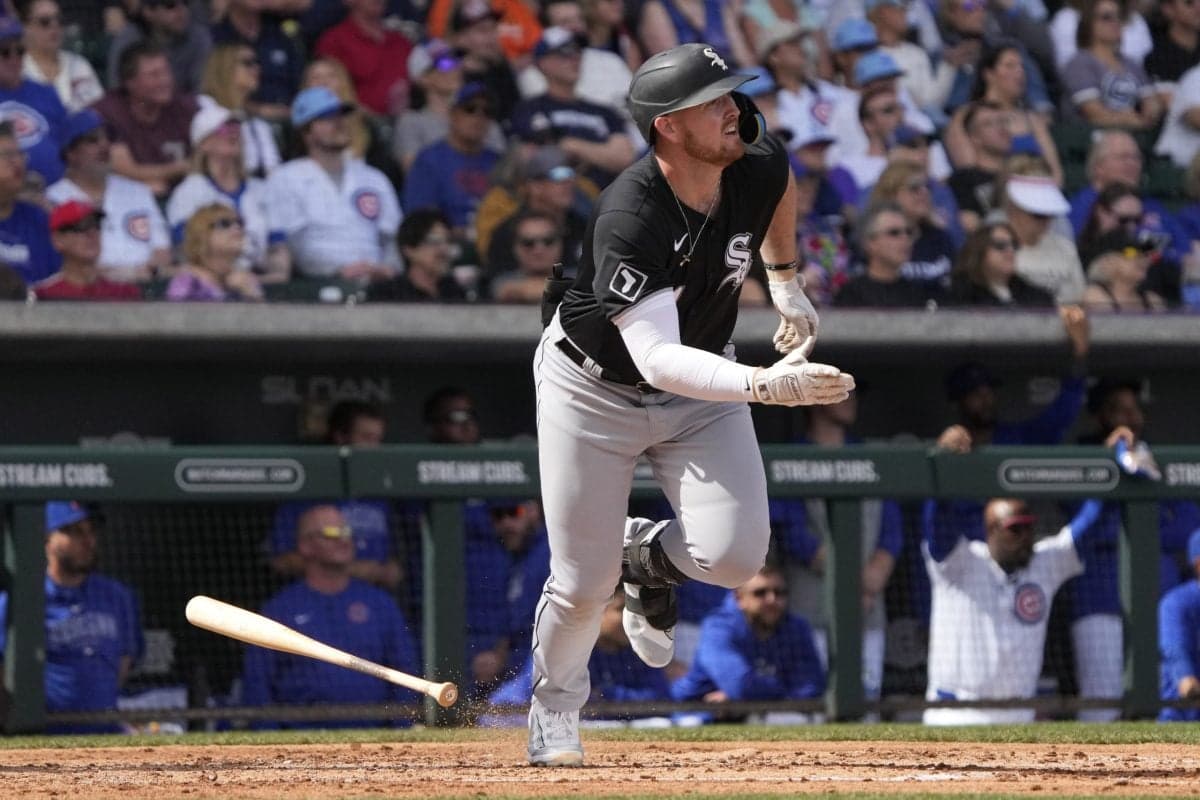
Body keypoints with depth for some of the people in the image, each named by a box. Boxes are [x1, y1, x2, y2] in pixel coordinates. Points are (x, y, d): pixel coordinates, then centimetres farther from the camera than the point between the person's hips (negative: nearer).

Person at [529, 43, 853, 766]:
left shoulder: (756, 169, -18)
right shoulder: (628, 219, -35)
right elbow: (657, 358, -43)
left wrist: (787, 283, 16)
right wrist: (765, 385, -54)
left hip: (700, 389, 4)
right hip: (595, 388, -4)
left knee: (735, 555, -16)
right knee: (582, 582, 0)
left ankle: (649, 555, 20)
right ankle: (555, 708, 31)